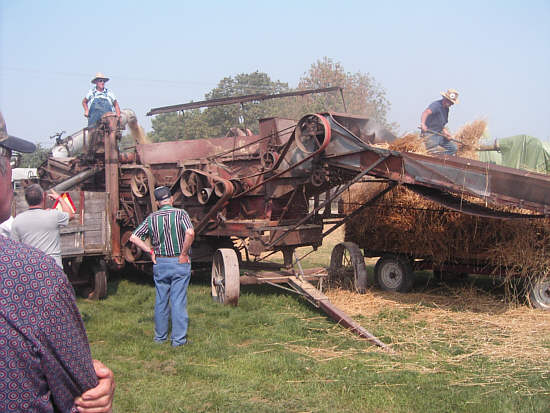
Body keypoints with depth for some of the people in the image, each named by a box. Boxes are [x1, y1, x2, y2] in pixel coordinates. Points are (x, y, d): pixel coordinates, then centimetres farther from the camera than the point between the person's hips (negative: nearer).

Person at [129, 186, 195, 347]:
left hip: (160, 263, 3)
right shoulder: (180, 214, -7)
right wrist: (184, 254, -14)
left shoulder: (151, 218, 3)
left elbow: (134, 238, 0)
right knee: (178, 301, 1)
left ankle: (160, 335, 24)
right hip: (179, 262, -3)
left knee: (161, 300, 14)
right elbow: (190, 233, -24)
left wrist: (150, 251, 4)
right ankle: (178, 338, 4)